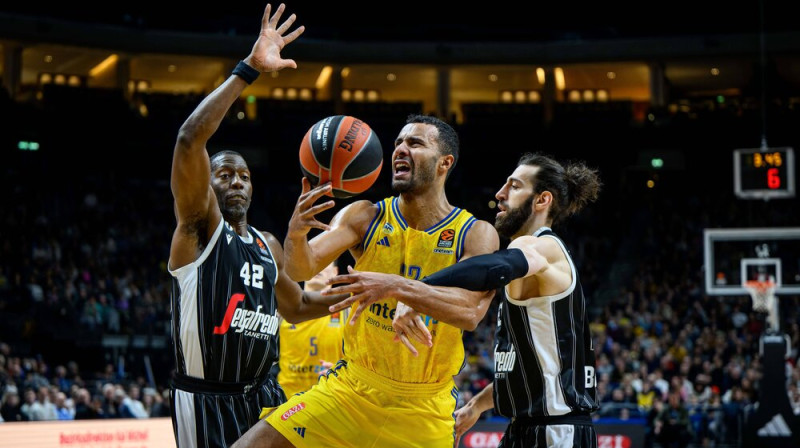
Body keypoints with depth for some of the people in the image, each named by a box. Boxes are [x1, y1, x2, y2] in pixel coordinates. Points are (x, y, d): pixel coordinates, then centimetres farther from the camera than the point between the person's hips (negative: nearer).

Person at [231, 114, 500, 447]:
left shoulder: (475, 235, -7)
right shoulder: (364, 217, -1)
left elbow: (470, 313, -24)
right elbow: (301, 270, -13)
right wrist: (295, 235, -37)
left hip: (424, 409, -1)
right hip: (351, 388, 2)